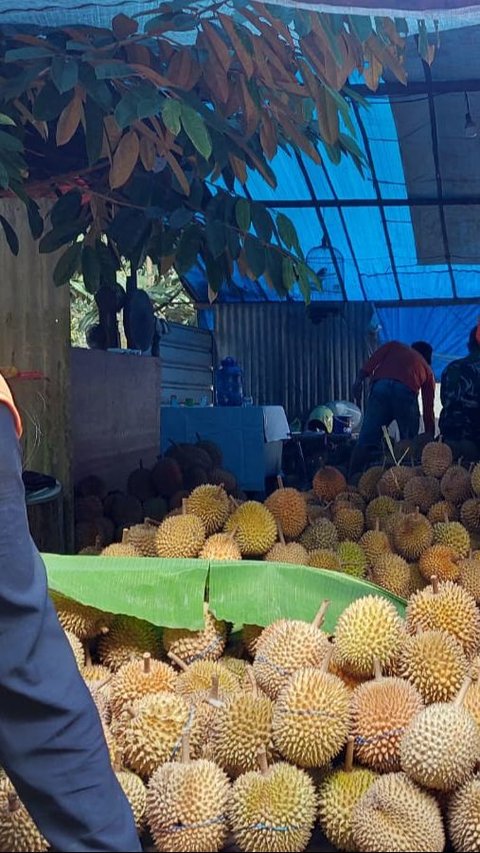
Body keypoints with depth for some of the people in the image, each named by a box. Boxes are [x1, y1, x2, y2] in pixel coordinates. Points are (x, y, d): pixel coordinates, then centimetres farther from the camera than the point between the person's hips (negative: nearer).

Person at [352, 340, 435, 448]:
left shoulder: (394, 345, 36)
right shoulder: (427, 369, 34)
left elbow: (372, 361, 12)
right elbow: (428, 408, 32)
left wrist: (359, 380, 2)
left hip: (381, 386, 0)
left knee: (367, 442, -1)